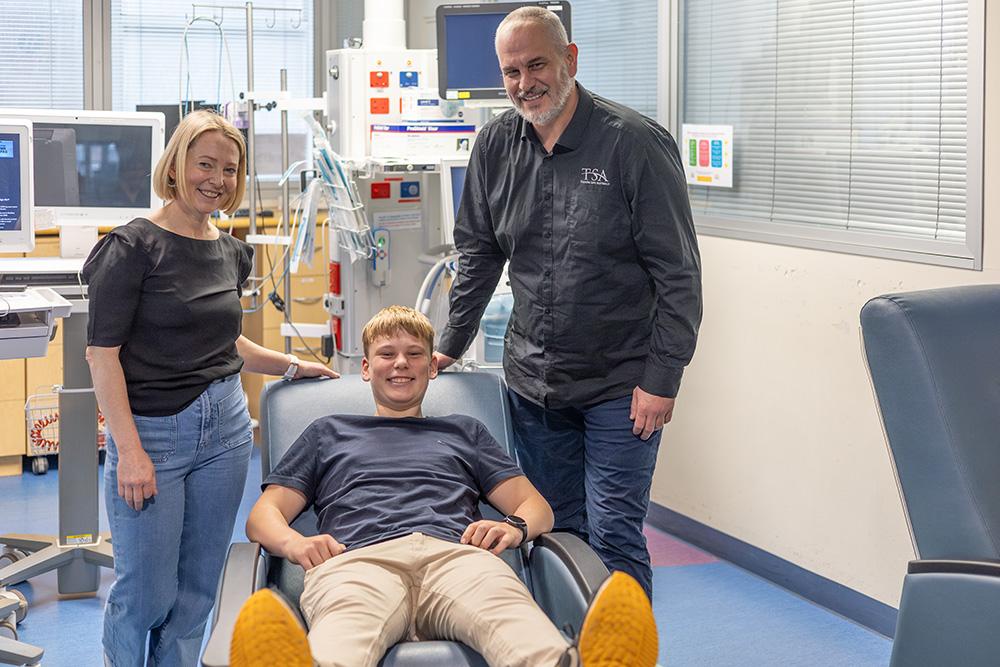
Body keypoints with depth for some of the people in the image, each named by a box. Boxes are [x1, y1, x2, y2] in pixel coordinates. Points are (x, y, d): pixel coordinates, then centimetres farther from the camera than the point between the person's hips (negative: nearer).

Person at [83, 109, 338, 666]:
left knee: (198, 589, 10)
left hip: (224, 428, 6)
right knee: (145, 593, -1)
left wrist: (292, 365, 16)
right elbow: (103, 353, -13)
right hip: (151, 431, -6)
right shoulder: (135, 245, -10)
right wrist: (130, 450, -18)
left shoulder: (232, 254, 10)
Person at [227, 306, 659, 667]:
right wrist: (293, 543, 0)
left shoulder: (464, 432, 39)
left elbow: (535, 505, 29)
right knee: (341, 632, -43)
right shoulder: (328, 433, 37)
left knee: (511, 615, -41)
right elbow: (264, 514, 26)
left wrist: (514, 526, 3)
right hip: (358, 558, 0)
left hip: (455, 553, 1)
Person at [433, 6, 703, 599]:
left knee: (613, 537, -5)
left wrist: (662, 378, -14)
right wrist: (450, 346, 14)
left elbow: (679, 273, -12)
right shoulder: (496, 145, 3)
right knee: (555, 531, 11)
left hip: (621, 383, -5)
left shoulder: (637, 143, -13)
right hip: (534, 379, 5)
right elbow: (478, 255, 16)